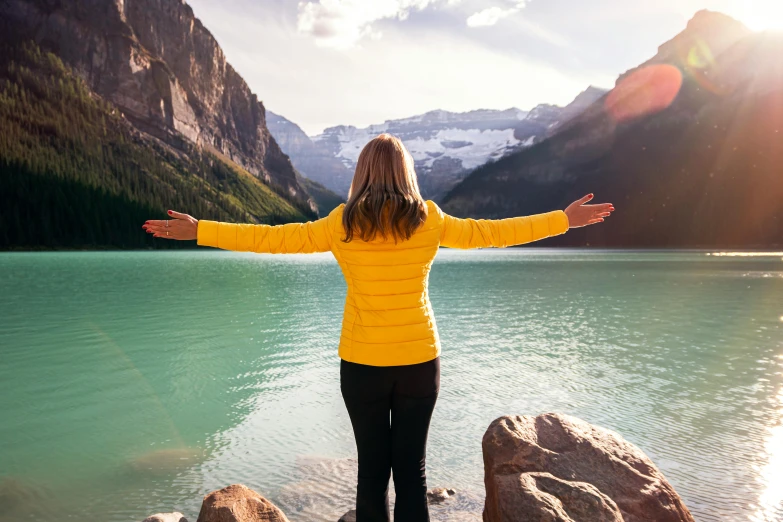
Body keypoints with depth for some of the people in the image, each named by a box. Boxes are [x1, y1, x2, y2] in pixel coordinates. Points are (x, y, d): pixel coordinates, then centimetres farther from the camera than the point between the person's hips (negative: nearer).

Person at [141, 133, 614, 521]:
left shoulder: (344, 223, -6)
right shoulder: (429, 219, -3)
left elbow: (274, 237, -4)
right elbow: (489, 232, 5)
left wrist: (197, 230, 6)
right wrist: (565, 219, 18)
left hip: (363, 364, 0)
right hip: (420, 361, 1)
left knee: (372, 468, 13)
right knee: (412, 470, 10)